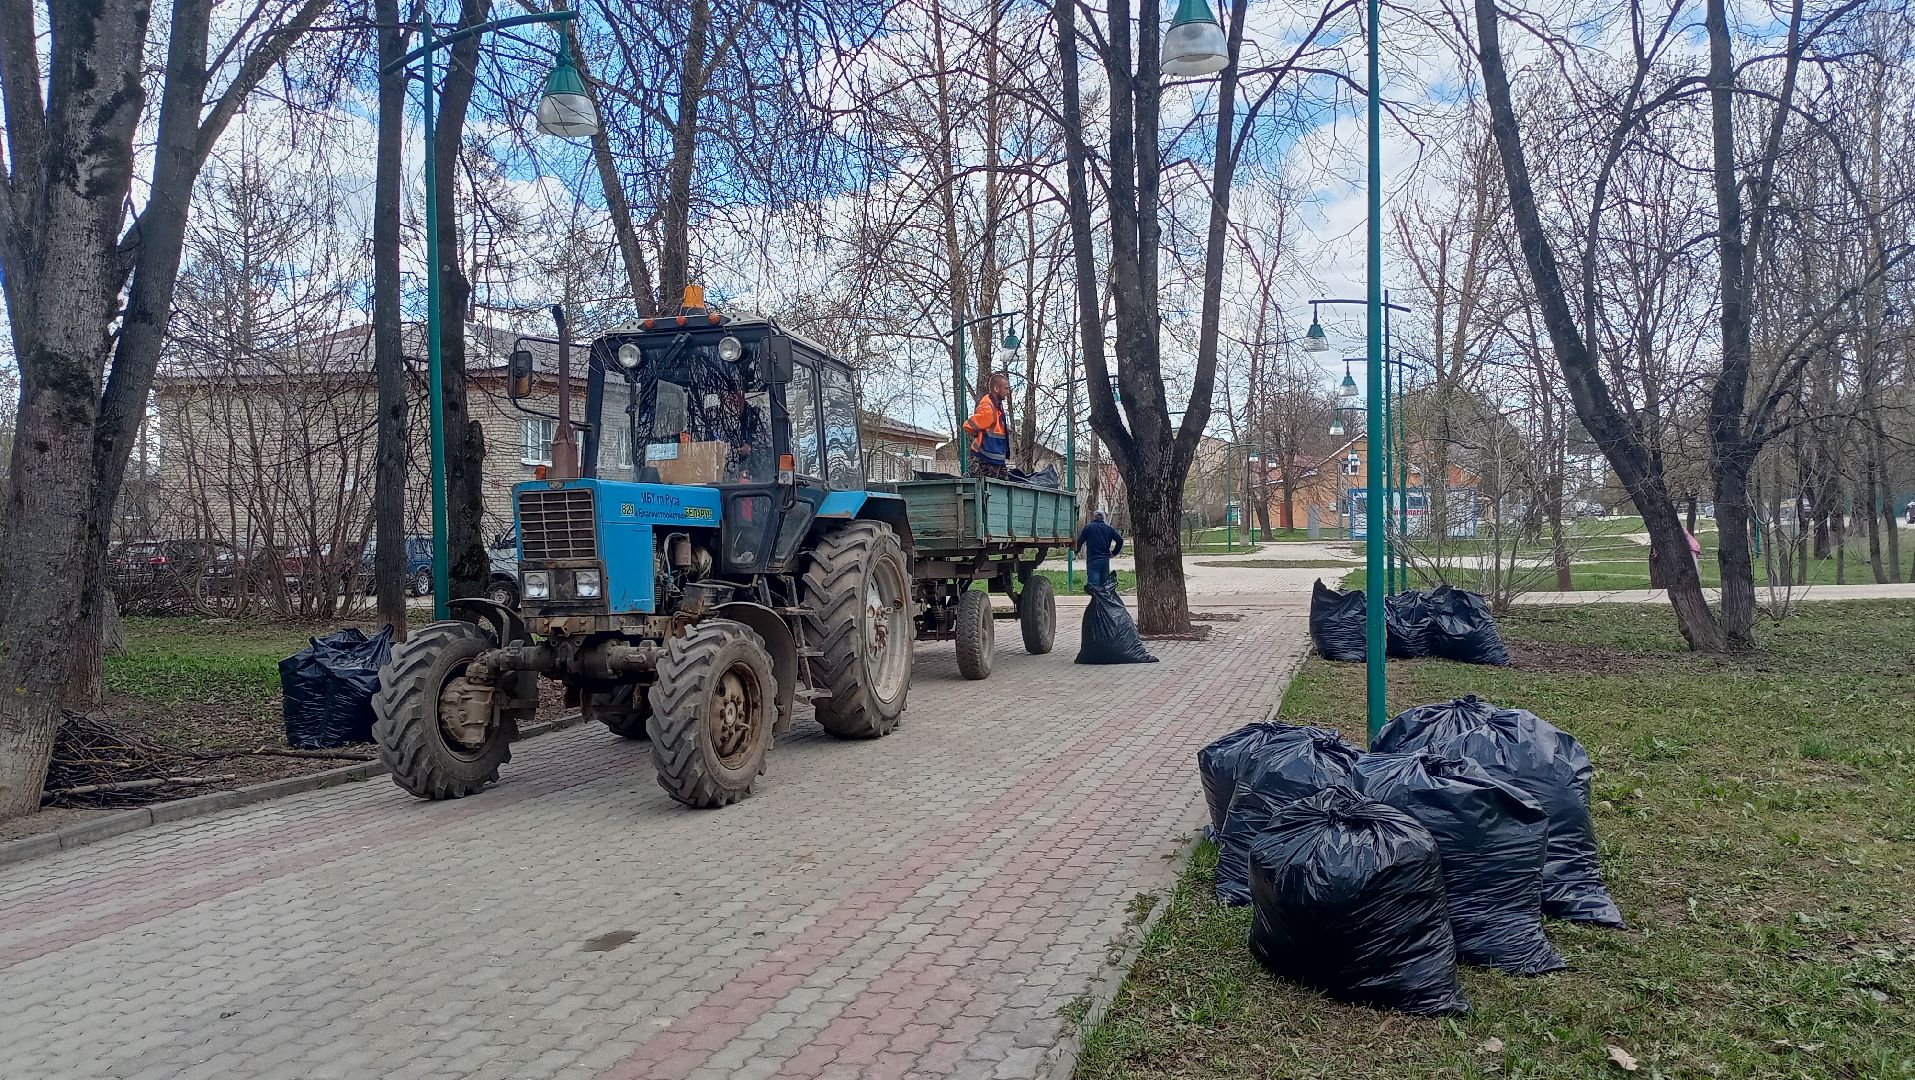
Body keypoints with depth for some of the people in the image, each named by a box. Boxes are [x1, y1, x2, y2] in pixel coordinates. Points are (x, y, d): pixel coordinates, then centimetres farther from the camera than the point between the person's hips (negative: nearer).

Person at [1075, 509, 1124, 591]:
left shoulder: (1088, 527, -2)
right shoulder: (1109, 528, 8)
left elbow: (1079, 541, -2)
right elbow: (1120, 540, 5)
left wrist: (1076, 551, 16)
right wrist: (1114, 552, 16)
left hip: (1092, 561, -4)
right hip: (1105, 560, 4)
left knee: (1093, 585, -7)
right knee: (1104, 584, 12)